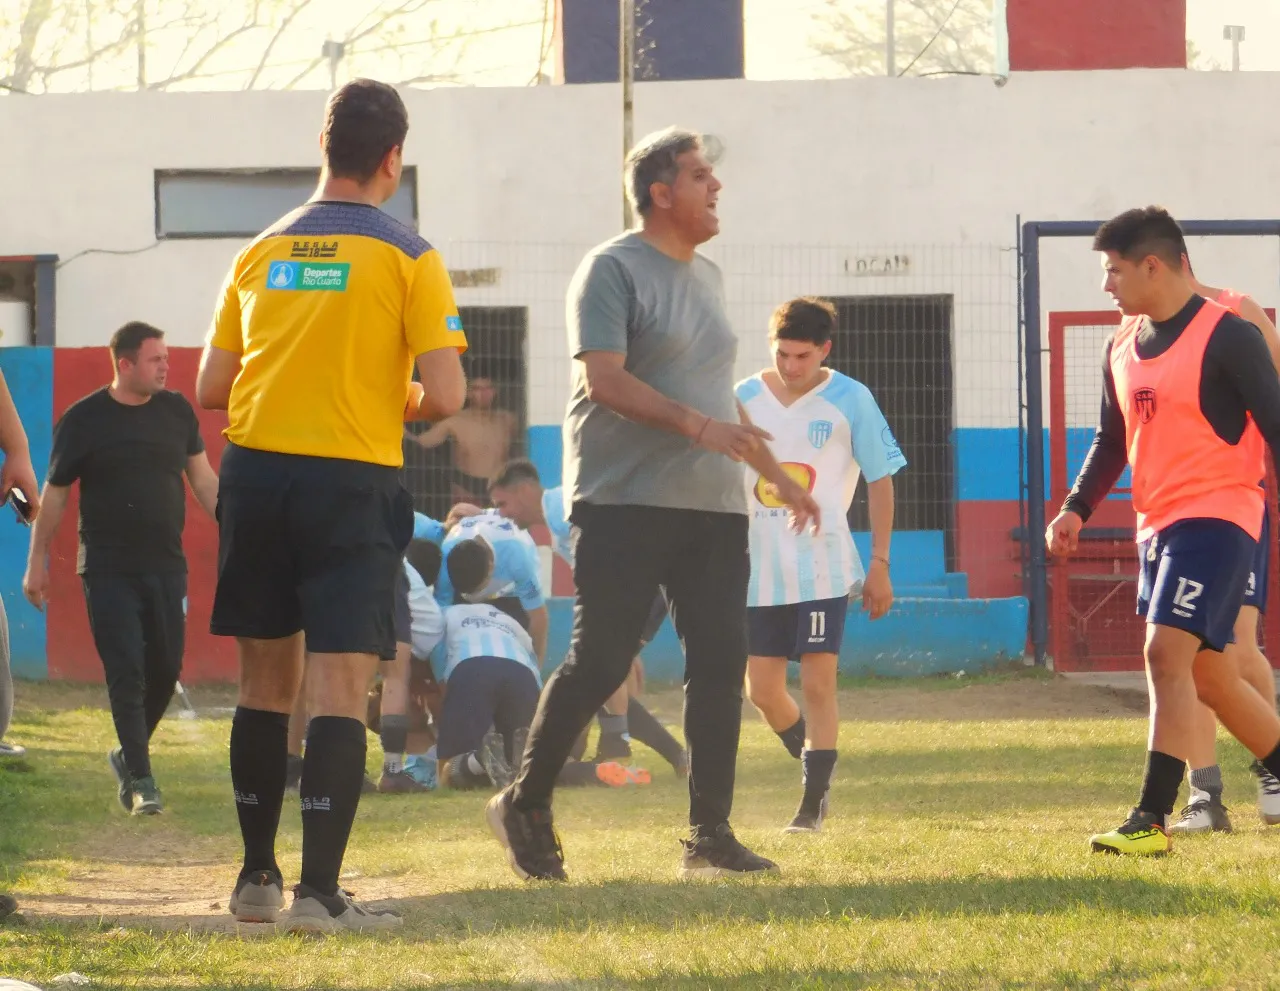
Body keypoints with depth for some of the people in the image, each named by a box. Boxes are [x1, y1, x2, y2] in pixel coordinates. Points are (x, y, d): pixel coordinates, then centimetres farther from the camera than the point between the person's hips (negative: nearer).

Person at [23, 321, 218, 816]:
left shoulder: (176, 411, 5)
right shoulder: (84, 419, -4)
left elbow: (203, 479, 13)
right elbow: (54, 494, 3)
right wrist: (37, 563, 4)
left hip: (166, 566, 4)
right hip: (108, 570, -4)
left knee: (165, 669, 5)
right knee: (126, 674, -7)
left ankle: (129, 757, 27)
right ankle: (140, 780, -3)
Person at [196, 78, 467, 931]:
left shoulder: (262, 253, 9)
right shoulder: (408, 259, -4)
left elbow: (211, 388, 10)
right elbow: (444, 395, -10)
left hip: (255, 470, 4)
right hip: (353, 480, -4)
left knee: (265, 683, 14)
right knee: (342, 693, -5)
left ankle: (258, 877, 20)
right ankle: (319, 890, -13)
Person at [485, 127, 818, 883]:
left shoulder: (708, 277, 18)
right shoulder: (613, 269, -6)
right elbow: (605, 379, -17)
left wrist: (777, 474, 30)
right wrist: (700, 427, -26)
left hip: (713, 507, 7)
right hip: (626, 502, -7)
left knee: (721, 664, 0)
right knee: (600, 662, -7)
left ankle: (710, 835, 5)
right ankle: (526, 807, 9)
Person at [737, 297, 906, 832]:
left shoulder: (850, 401, -2)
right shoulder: (744, 400, 4)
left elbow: (880, 480, 3)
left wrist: (880, 565, 0)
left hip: (823, 565, -3)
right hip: (759, 567, 3)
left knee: (817, 683, -9)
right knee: (762, 690, 4)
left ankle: (813, 803, -4)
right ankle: (816, 766, 29)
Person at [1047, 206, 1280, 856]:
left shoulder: (1228, 337, -12)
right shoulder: (1122, 346, 12)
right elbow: (1113, 439, 21)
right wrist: (1077, 508, 7)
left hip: (1215, 517, -8)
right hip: (1157, 526, 8)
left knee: (1166, 655, -17)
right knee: (1209, 678, 13)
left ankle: (1152, 820, -17)